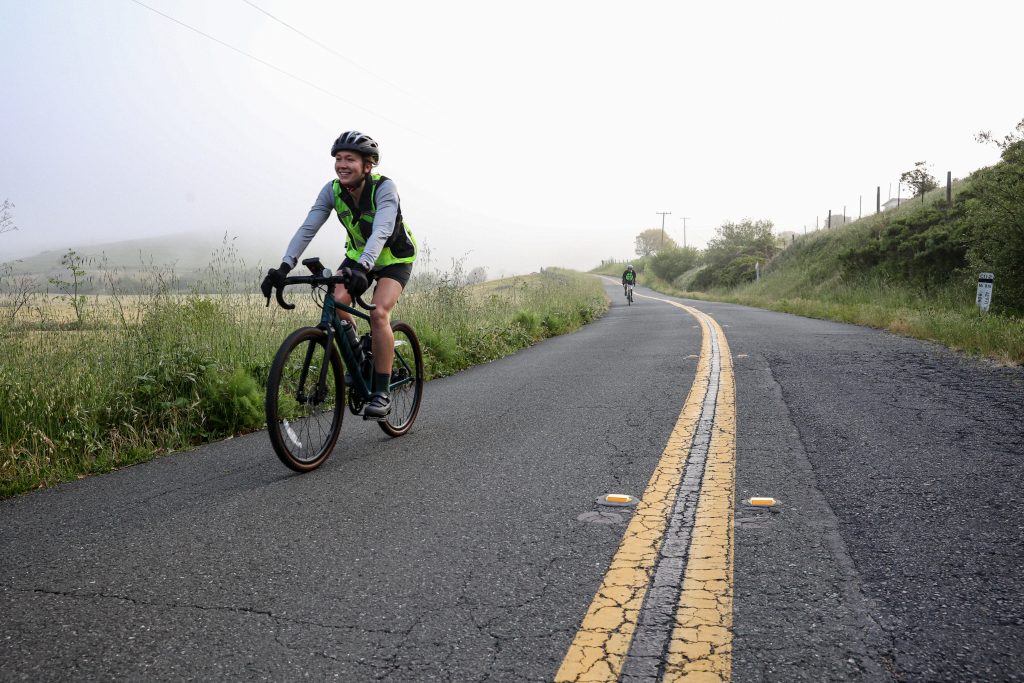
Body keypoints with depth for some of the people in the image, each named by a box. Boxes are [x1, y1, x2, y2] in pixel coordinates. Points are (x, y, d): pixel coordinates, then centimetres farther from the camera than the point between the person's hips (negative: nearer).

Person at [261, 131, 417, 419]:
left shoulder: (384, 187, -28)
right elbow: (307, 228, -23)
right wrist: (284, 266, -37)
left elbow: (381, 231, -44)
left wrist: (362, 267, -60)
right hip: (358, 255, 5)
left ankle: (381, 393, -18)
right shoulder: (333, 190, -15)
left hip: (394, 258, -5)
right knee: (336, 302, -22)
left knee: (379, 313, -27)